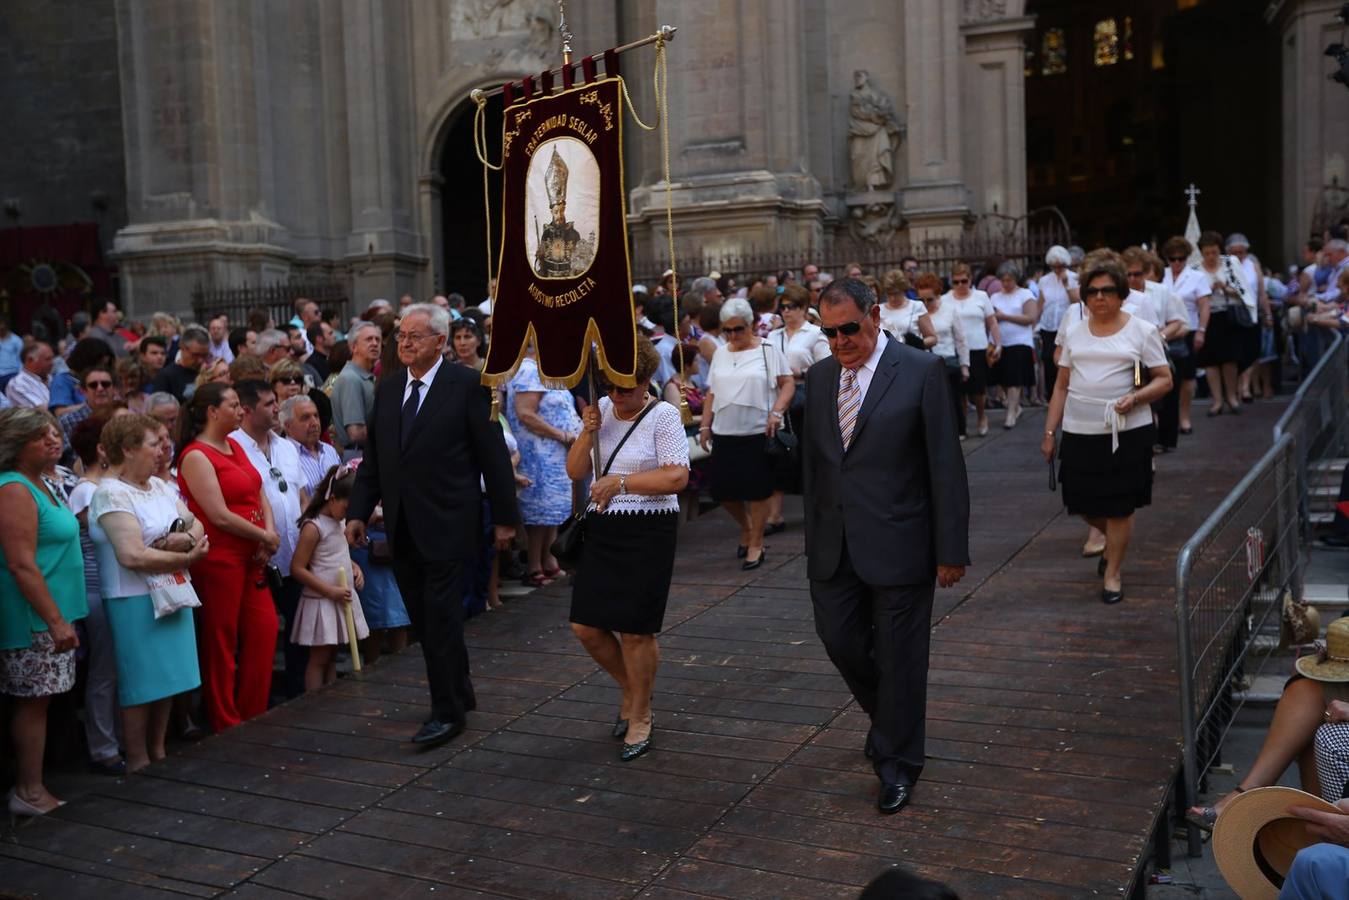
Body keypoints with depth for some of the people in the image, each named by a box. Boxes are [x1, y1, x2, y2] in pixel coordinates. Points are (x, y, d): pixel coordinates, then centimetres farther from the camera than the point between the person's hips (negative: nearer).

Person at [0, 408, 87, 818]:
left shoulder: (38, 484, 13)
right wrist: (56, 621, -22)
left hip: (48, 615, 9)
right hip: (33, 618, -9)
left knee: (34, 700, 13)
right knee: (33, 700, -2)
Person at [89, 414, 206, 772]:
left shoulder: (159, 486, 11)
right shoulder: (111, 494, -15)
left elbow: (196, 526, 9)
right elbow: (133, 556, -23)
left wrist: (185, 540, -14)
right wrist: (187, 558, -13)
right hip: (135, 602, -8)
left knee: (167, 679, 14)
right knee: (141, 683, 1)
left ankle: (158, 752, 27)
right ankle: (137, 763, 14)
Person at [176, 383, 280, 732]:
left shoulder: (235, 447, 13)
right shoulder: (196, 456, -12)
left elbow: (260, 495, 11)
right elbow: (221, 517, -18)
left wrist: (269, 536, -5)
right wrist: (265, 537, -7)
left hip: (250, 558, 8)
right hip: (219, 558, -8)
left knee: (265, 628, 9)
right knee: (220, 641, 2)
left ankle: (253, 714, 23)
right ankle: (225, 724, 14)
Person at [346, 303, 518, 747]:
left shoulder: (467, 386, -7)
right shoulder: (388, 390, 11)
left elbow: (493, 455, -6)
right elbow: (373, 459, 14)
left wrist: (504, 517, -6)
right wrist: (358, 512, 7)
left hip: (447, 525, -6)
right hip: (402, 528, 6)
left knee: (441, 619, -4)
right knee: (425, 621, 12)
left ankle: (448, 711, 7)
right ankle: (459, 692, 28)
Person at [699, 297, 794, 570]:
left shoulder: (768, 350, 0)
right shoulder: (720, 353, 13)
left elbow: (788, 383, -2)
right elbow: (711, 393, 16)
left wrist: (776, 411, -16)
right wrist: (705, 426, 10)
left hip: (758, 433, -4)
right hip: (724, 434, 4)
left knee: (757, 490, -1)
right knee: (722, 488, 3)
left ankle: (756, 543, 13)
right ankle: (746, 528, 30)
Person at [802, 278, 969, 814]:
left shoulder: (922, 371, -9)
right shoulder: (819, 378, 8)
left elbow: (946, 465, -9)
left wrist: (951, 550, -11)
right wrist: (813, 540, 12)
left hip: (899, 544, -5)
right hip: (835, 547, 5)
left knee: (899, 655, 5)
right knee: (838, 638, 11)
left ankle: (898, 764, 23)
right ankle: (888, 717, 40)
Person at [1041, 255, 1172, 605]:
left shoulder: (1141, 331, 0)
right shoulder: (1074, 333, 10)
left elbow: (1165, 380, 0)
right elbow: (1062, 386, 13)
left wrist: (1136, 397, -19)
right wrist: (1049, 433, 9)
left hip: (1126, 432, -3)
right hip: (1079, 433, 4)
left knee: (1119, 507, 1)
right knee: (1085, 505, 9)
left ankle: (1112, 573, 16)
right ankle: (1114, 541, 40)